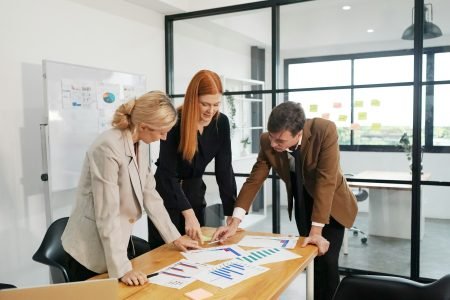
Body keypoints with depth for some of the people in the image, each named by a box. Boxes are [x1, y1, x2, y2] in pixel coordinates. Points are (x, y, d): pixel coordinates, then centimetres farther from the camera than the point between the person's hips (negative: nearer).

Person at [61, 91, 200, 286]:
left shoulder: (140, 144, -1)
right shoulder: (108, 148, -27)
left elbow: (149, 193, 5)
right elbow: (107, 214, -28)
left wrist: (174, 237, 5)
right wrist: (122, 268, -27)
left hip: (120, 239, 8)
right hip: (92, 247, -8)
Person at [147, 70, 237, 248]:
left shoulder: (221, 123, -9)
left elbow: (224, 168, -8)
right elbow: (167, 173, -25)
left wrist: (232, 215, -12)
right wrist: (188, 214, -33)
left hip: (195, 192, 5)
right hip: (166, 193, -4)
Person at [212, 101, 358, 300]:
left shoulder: (325, 131, -32)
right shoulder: (268, 141, -20)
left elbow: (325, 180, -33)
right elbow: (254, 179, -16)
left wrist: (316, 230, -33)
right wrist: (234, 222, -24)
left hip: (331, 203, -3)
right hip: (301, 202, 3)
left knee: (326, 261, -8)